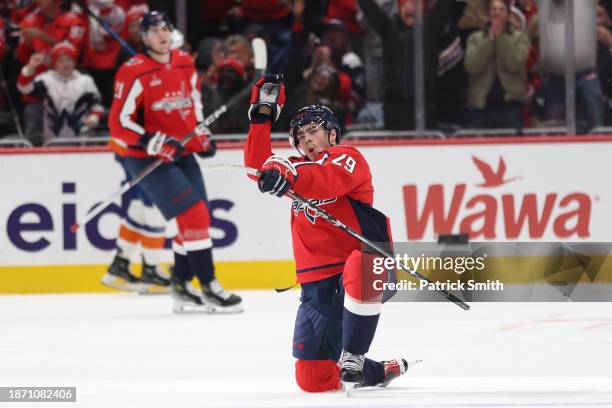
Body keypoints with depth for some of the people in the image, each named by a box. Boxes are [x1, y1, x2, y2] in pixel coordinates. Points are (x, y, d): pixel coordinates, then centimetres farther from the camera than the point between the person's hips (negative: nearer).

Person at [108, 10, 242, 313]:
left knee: (197, 218, 9)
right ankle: (209, 288, -13)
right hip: (147, 159, -8)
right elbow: (118, 124, -17)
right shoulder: (134, 73, -15)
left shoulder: (185, 64, 7)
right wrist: (155, 143, -25)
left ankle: (182, 287, 22)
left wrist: (201, 133, 14)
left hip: (183, 154, 8)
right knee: (193, 214, -17)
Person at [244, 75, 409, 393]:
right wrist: (263, 115, 5)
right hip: (318, 279, 7)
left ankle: (352, 357, -33)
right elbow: (258, 165, 8)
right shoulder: (298, 168, 22)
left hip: (364, 259, -7)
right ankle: (378, 372, 26)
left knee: (357, 273, -46)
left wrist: (288, 176, -40)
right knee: (313, 377, -1)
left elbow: (328, 180, -22)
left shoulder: (347, 158, 0)